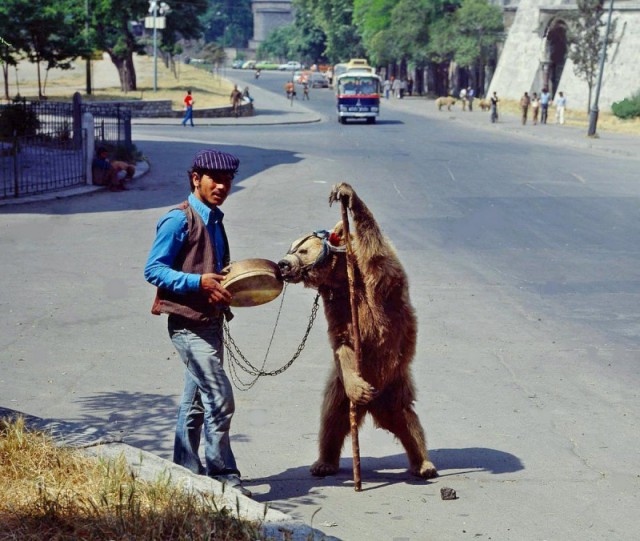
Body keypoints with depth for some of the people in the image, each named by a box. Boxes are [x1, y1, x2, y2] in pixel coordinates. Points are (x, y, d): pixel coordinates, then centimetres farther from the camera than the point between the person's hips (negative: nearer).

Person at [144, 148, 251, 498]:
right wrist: (199, 282, -24)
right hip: (188, 323, -9)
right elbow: (153, 270, -16)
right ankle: (223, 475, -2)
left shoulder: (214, 221, 15)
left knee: (196, 400, 15)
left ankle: (186, 472, 24)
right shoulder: (179, 220, -12)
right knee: (220, 399, -11)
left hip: (210, 321, 9)